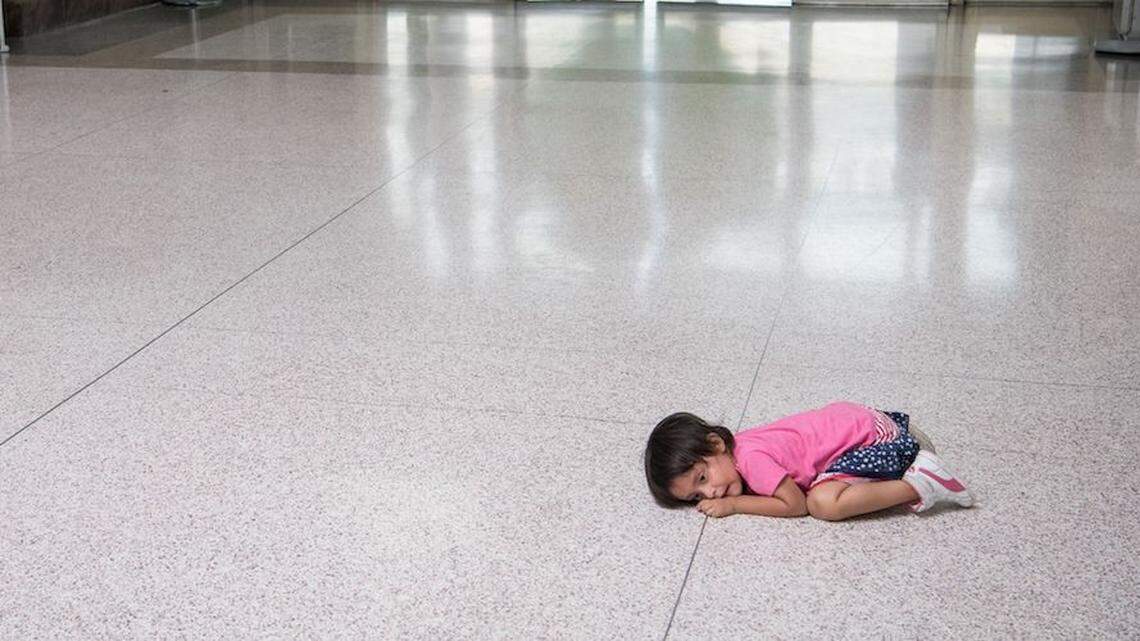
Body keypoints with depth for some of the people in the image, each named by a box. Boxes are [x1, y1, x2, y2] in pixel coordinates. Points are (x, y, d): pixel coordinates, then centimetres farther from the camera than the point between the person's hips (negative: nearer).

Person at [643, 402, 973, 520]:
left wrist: (734, 504, -21)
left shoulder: (751, 459, -28)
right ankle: (906, 436, 32)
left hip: (870, 433, -9)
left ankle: (920, 484, -14)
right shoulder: (732, 448, -2)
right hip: (847, 417, 9)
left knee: (824, 502, -28)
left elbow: (794, 504, -25)